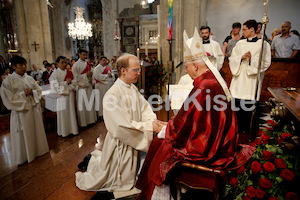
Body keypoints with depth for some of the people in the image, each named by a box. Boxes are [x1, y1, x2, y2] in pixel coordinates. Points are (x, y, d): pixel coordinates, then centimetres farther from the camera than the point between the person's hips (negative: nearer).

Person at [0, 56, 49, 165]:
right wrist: (23, 93, -17)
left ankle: (37, 149, 34)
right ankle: (25, 155, 24)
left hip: (34, 108, 5)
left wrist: (32, 92, -11)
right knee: (24, 134, 6)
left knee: (36, 130, 15)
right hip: (21, 111, -4)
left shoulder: (29, 78, 5)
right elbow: (9, 98, -12)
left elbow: (39, 90, 8)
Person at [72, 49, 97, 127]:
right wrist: (86, 75, -19)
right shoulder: (76, 65, -8)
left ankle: (91, 119, 23)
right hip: (81, 86, -6)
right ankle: (83, 122, 11)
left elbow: (92, 72, 16)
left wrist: (91, 74, -7)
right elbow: (76, 77, -12)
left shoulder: (88, 64, 9)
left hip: (89, 85, 6)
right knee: (82, 105, 0)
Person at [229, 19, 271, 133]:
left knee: (249, 108, -1)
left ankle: (247, 131, 16)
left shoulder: (263, 44, 1)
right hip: (239, 80, 4)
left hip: (252, 81, -3)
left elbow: (266, 63, -3)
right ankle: (238, 131, 21)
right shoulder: (240, 43, 13)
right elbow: (232, 59, 9)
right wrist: (241, 57, -9)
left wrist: (252, 59, -16)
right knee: (237, 105, 5)